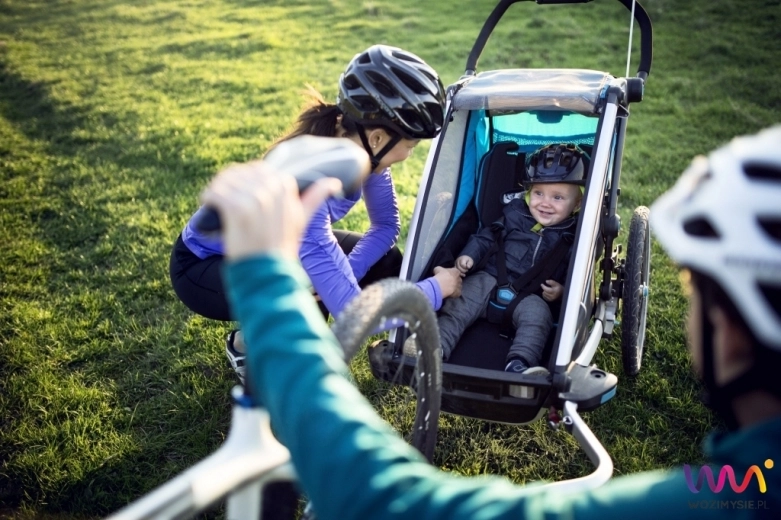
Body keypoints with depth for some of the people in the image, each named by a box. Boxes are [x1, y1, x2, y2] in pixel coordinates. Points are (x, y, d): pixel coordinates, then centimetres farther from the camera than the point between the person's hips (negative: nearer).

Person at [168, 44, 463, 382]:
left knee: (387, 264, -4)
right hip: (203, 264, -7)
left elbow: (386, 225, -5)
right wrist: (438, 287, -27)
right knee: (311, 290, -33)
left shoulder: (359, 148, -20)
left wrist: (344, 275, -23)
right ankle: (246, 345, 0)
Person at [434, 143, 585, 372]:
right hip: (489, 279, 2)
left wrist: (562, 291, -13)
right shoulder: (515, 214, 10)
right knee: (459, 304, -19)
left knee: (538, 315, -32)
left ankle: (518, 364, -48)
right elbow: (487, 236, 13)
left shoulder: (573, 236, 5)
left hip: (531, 297, -1)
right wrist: (468, 255, -4)